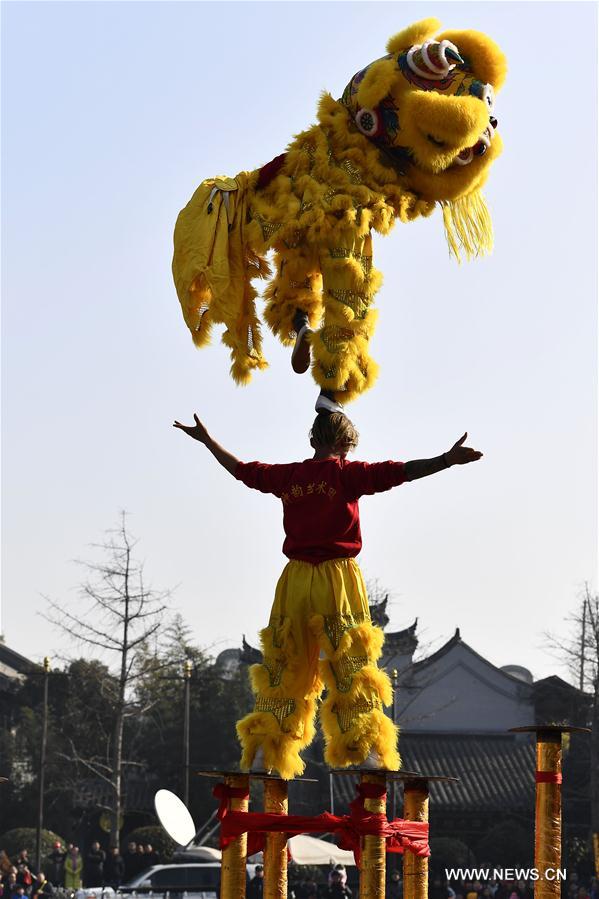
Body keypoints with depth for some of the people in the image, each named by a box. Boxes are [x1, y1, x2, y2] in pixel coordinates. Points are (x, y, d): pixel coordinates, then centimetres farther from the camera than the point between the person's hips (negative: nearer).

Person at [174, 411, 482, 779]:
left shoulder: (288, 475, 9)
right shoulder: (347, 474, -4)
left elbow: (240, 469, 21)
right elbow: (398, 472, -15)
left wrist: (206, 439, 36)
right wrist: (447, 460, -21)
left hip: (295, 579, 4)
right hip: (339, 579, -4)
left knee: (284, 668, 9)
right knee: (353, 668, -3)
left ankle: (261, 754, 7)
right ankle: (369, 753, -10)